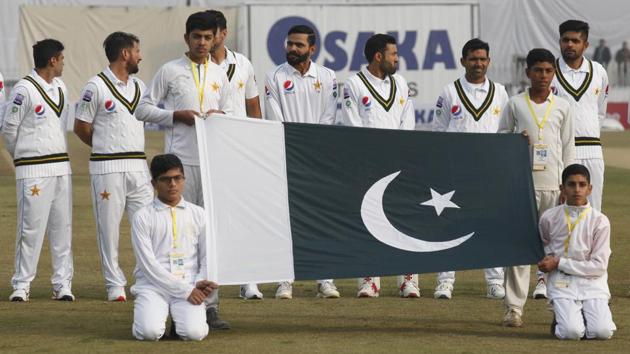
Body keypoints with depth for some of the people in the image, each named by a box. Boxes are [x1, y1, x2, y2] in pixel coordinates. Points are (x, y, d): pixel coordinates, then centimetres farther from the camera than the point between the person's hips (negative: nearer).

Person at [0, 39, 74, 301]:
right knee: (31, 227, -6)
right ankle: (21, 285, 2)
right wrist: (21, 156, 8)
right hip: (34, 170, -7)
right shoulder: (24, 89, -10)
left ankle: (63, 284, 10)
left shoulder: (61, 88, 13)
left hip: (61, 166, 7)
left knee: (62, 226, 5)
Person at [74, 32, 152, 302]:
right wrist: (107, 148, 8)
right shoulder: (97, 86, -6)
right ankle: (115, 284, 6)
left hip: (138, 165, 6)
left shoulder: (139, 86, 14)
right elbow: (81, 127, -1)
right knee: (109, 227, -1)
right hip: (107, 168, -5)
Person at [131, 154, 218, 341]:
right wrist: (185, 290, -13)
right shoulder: (143, 217, 2)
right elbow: (148, 264, -6)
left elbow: (207, 257, 13)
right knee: (150, 332, -28)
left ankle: (180, 317, 11)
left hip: (189, 286, 2)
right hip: (153, 285, -2)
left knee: (194, 332, -26)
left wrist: (200, 283, -10)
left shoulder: (197, 214, 13)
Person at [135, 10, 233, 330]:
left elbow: (231, 113, 20)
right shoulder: (170, 71, 2)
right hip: (180, 161, -4)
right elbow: (143, 109, 3)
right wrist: (176, 116, -10)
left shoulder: (220, 75, 14)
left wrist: (221, 116, -4)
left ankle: (209, 304, 8)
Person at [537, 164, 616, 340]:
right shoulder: (549, 218, 0)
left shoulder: (600, 221, -5)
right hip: (562, 282, 0)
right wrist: (548, 257, -3)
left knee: (602, 332, -21)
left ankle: (590, 314, 12)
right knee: (571, 332, -23)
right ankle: (561, 318, 12)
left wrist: (558, 263, -10)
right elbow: (542, 243, 22)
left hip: (592, 282, 0)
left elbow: (599, 266, -7)